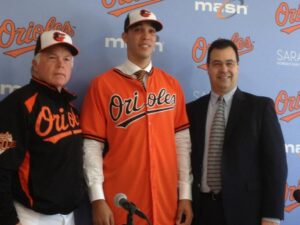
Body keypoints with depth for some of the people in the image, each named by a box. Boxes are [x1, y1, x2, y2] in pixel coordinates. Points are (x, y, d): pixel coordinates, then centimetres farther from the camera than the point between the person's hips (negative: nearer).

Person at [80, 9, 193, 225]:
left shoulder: (172, 85, 7)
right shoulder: (102, 84, -3)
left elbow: (182, 142, 5)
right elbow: (92, 146, -5)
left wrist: (185, 194, 2)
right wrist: (97, 199, -10)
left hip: (166, 203, 3)